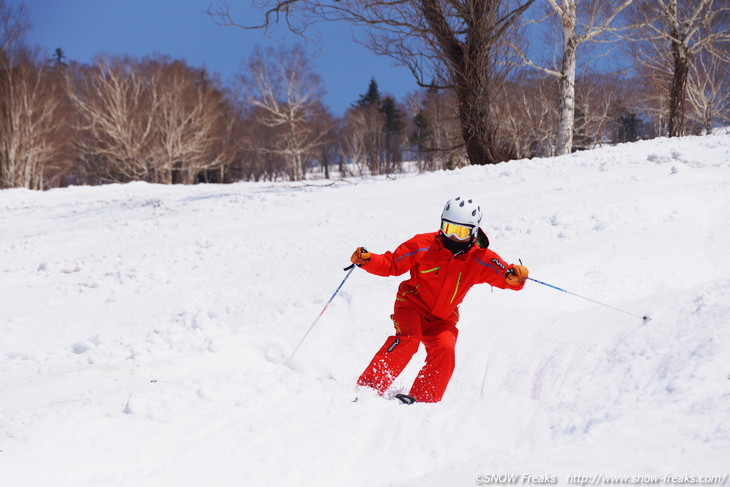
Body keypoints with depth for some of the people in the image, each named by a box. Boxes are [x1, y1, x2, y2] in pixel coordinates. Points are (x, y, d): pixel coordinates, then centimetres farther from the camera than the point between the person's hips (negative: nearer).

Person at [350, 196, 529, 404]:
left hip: (442, 319, 2)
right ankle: (370, 386, -25)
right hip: (413, 305, -2)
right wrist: (367, 260, -24)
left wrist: (515, 275, -36)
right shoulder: (423, 245, -13)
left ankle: (422, 399, -15)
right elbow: (392, 264, -7)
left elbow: (505, 277, -11)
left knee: (444, 348, -23)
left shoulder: (481, 259, -8)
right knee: (408, 338, -28)